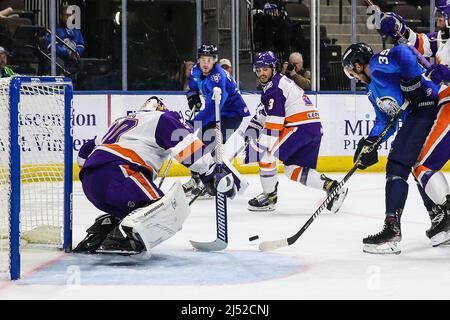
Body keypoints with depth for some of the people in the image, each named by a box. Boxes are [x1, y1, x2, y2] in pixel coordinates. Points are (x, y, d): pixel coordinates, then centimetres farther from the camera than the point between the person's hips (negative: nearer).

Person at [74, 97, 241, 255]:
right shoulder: (162, 118, 13)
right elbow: (189, 146, -3)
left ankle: (97, 234, 8)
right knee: (167, 210, -14)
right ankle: (122, 237, -34)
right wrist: (213, 176, -1)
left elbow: (85, 152, 34)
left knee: (135, 211, 24)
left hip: (88, 182, 9)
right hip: (114, 173, -9)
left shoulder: (123, 121, 34)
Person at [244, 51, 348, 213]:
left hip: (301, 126, -10)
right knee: (292, 169, 12)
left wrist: (262, 145, -15)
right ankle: (331, 186, 5)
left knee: (266, 152, -6)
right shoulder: (281, 82, 22)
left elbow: (274, 121, -16)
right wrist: (252, 126, 28)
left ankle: (269, 196, 0)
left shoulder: (274, 86, -10)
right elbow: (265, 112, 33)